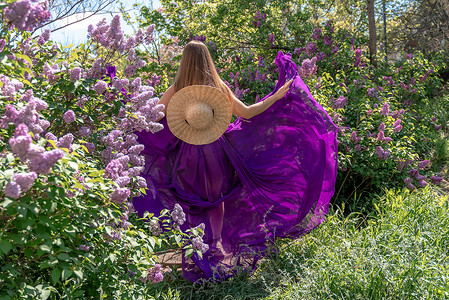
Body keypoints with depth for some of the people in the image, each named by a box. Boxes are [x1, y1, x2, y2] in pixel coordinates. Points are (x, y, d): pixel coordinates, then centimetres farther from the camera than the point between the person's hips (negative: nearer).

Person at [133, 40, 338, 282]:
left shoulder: (175, 91, -7)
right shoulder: (219, 87, -2)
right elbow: (247, 113, 0)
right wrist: (277, 95, 11)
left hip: (189, 157, -2)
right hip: (217, 154, 2)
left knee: (191, 207, 10)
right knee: (216, 203, 19)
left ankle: (195, 260, 12)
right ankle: (215, 253, 28)